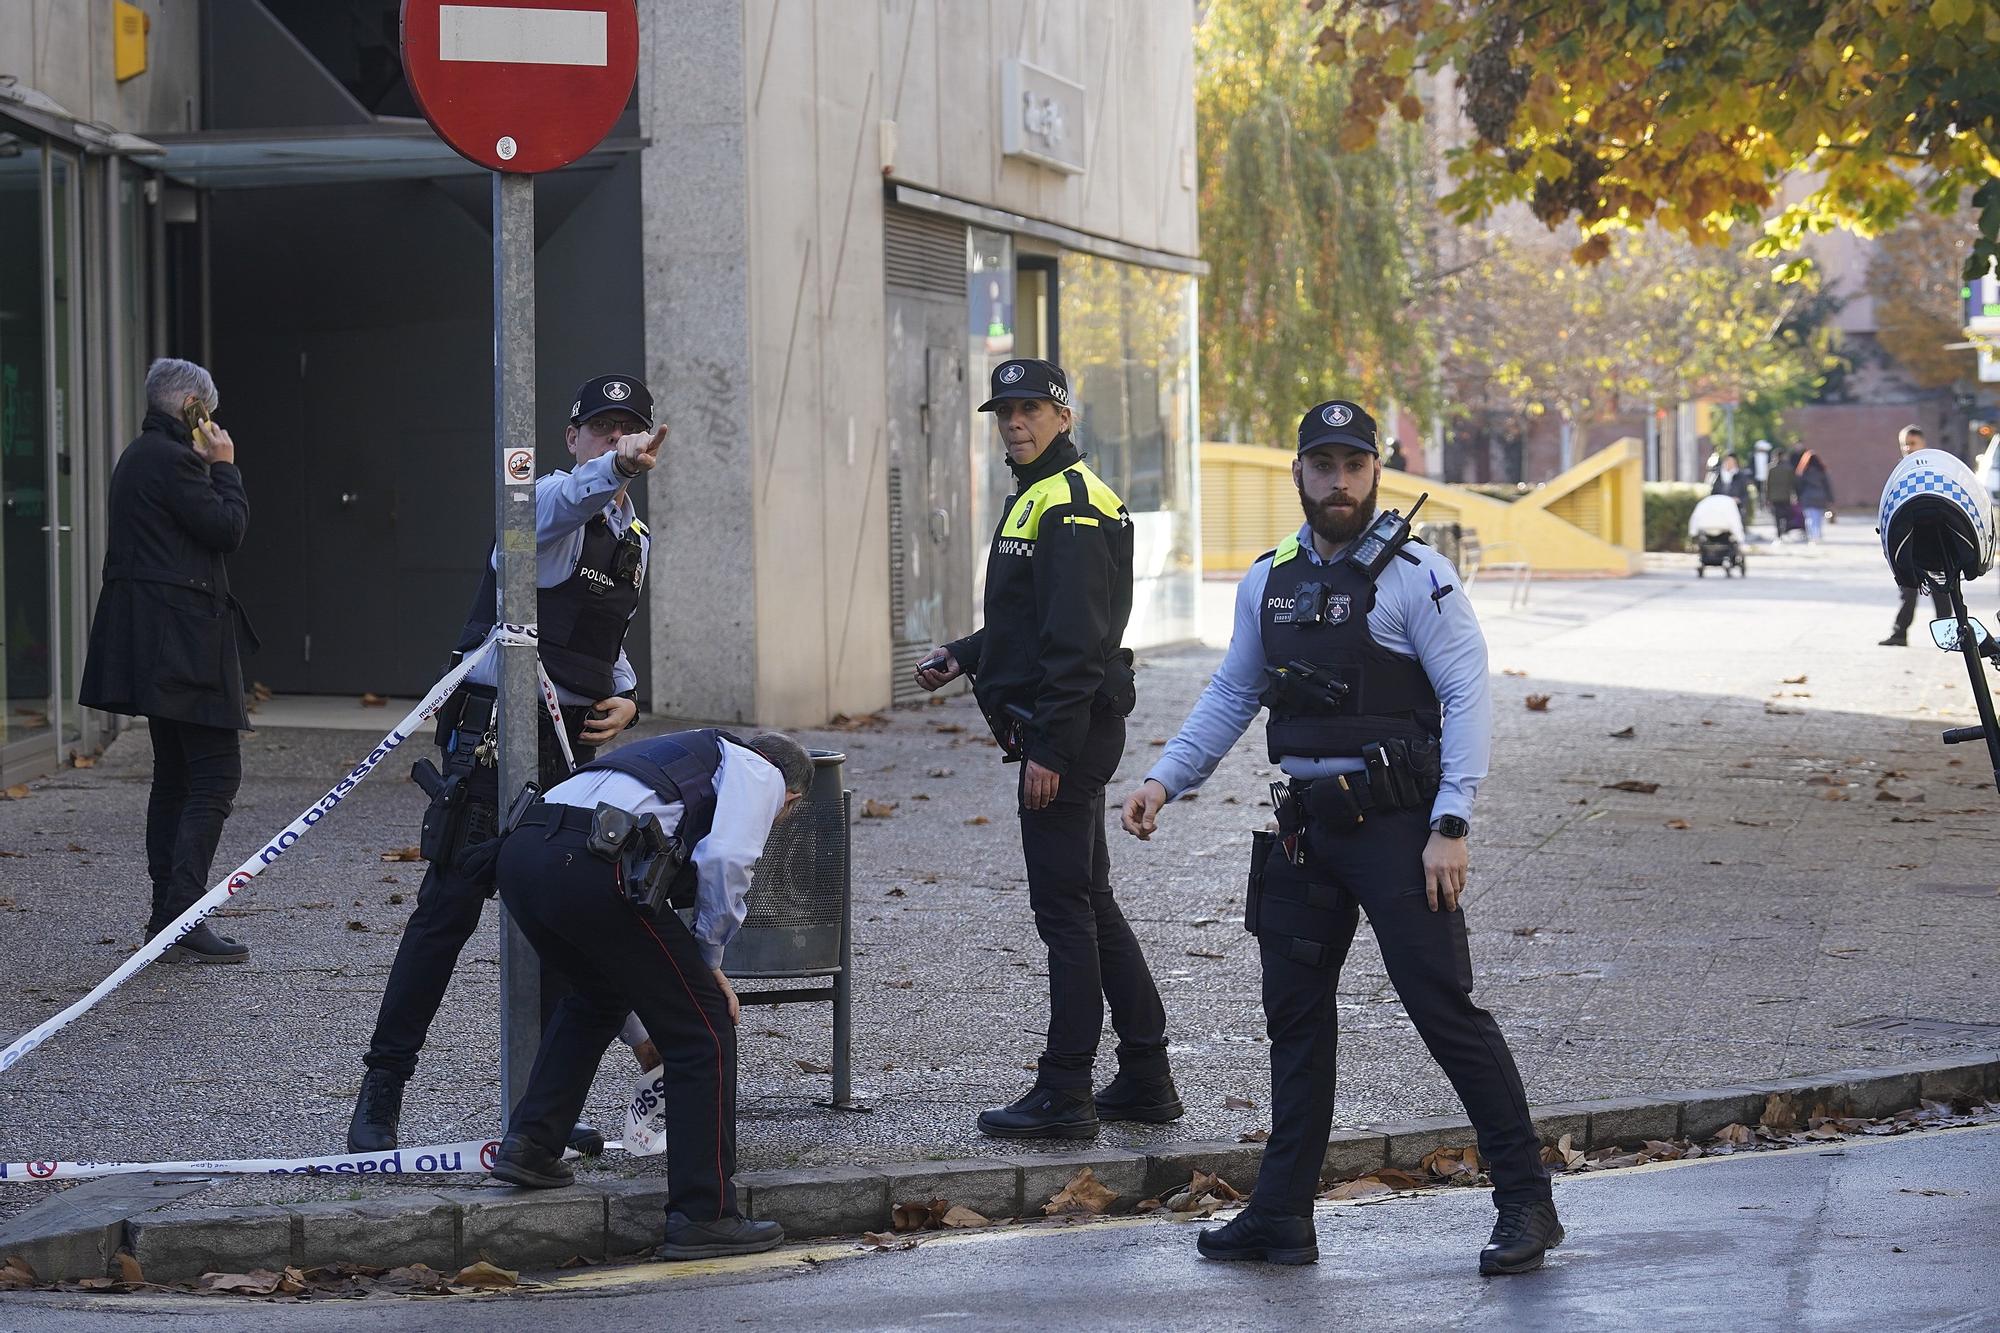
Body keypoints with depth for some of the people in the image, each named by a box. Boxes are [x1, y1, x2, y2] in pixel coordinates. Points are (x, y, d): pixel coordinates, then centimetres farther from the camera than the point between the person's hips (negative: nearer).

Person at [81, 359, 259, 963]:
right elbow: (228, 528, -14)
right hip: (183, 635, -11)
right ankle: (183, 919, -16)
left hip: (154, 640, 11)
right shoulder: (172, 459, -14)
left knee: (174, 773, 15)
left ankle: (166, 916, 17)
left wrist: (210, 467, 14)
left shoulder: (138, 456, 18)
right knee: (217, 772, -10)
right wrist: (224, 466, -2)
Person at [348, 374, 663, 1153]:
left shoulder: (636, 540, 18)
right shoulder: (551, 502, -7)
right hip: (494, 733, -7)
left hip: (573, 741, 8)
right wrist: (617, 469, -55)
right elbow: (562, 501, -34)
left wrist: (626, 698, 8)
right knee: (449, 906, -8)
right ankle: (380, 1094, -2)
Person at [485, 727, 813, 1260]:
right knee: (705, 1031, 6)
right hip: (595, 868, -8)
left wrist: (644, 1035, 51)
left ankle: (529, 1145, 30)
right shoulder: (760, 774, 17)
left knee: (596, 997, 37)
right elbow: (724, 860, -5)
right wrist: (709, 962, 10)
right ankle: (705, 1216, 7)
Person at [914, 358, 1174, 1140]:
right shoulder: (1039, 498, 18)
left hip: (1066, 733, -11)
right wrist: (961, 658, 15)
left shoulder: (1069, 505, -15)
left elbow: (1076, 638, -21)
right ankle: (1145, 1081, 19)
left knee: (1065, 909, -7)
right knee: (1090, 906, 14)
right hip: (1069, 736, 11)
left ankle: (1065, 1096, -3)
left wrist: (1050, 748, -23)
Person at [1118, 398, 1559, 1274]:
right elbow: (1231, 695, 21)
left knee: (1443, 1006, -9)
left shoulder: (1416, 578, -6)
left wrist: (1450, 825, -18)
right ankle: (1282, 1217, 18)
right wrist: (1165, 779, 10)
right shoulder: (1269, 583, 12)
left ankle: (1525, 1202, -3)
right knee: (1295, 1014, 10)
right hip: (1306, 830, 6)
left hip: (1395, 825, -6)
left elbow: (1468, 698, -10)